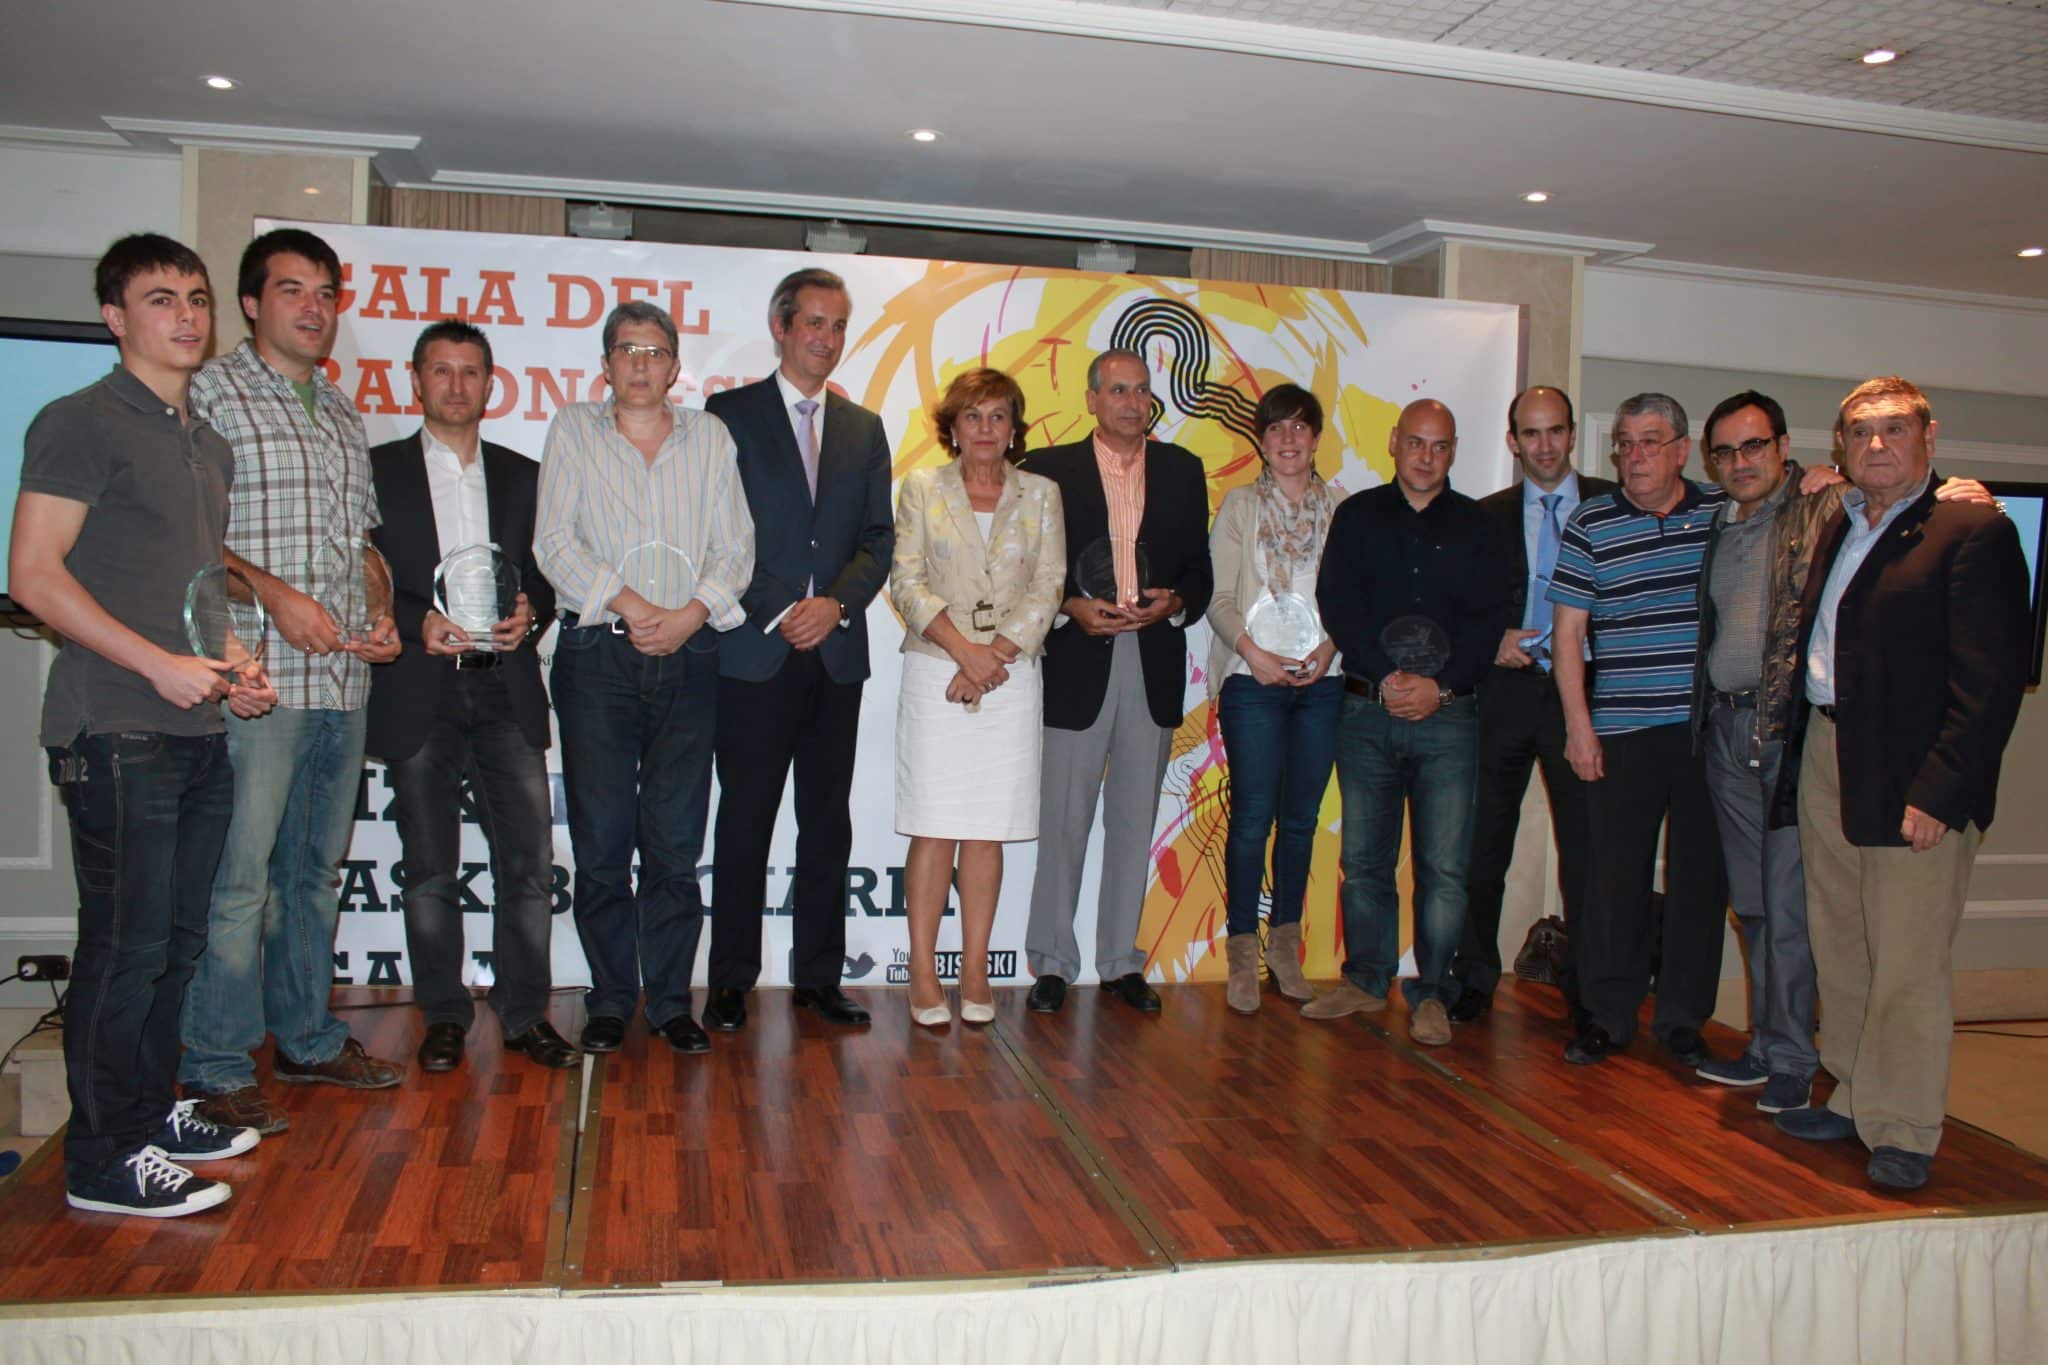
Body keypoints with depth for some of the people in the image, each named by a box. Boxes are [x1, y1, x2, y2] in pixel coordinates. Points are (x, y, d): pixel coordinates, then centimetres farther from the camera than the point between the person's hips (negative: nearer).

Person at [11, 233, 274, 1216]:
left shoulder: (210, 445, 18)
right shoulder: (83, 423, -6)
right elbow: (34, 575, -12)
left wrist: (234, 667, 8)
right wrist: (160, 664, -17)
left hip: (199, 729, 8)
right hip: (117, 732, -8)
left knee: (177, 939, 14)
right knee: (126, 943, -3)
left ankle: (154, 1112, 28)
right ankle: (103, 1160, 9)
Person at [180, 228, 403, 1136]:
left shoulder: (342, 413, 19)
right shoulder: (210, 393, -2)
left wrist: (380, 613, 7)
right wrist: (273, 593, -18)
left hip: (343, 674, 7)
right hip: (257, 675, -7)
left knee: (316, 867, 14)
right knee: (238, 875, -5)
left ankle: (306, 1037, 26)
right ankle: (217, 1068, 6)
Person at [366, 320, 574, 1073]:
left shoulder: (522, 475, 15)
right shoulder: (377, 471, 6)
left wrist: (530, 610, -6)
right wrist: (416, 624, -14)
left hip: (504, 686, 2)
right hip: (418, 692, -2)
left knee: (530, 858, -2)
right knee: (429, 868, 6)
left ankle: (525, 1013, 11)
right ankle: (444, 1017, 18)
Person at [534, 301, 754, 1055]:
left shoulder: (708, 436, 13)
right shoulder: (572, 429, 9)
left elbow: (735, 546, 7)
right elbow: (554, 541, -1)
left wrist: (690, 613, -9)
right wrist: (628, 605, -12)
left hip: (688, 656, 1)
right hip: (596, 655, -1)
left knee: (677, 842, 2)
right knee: (600, 838, 1)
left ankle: (671, 1000, 12)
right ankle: (609, 1000, 13)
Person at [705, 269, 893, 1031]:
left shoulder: (864, 429, 15)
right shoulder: (729, 416, 3)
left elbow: (878, 537, 10)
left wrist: (836, 603, -7)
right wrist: (777, 613, -11)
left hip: (837, 652, 4)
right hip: (754, 653, -4)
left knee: (828, 823, 8)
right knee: (745, 820, 1)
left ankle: (818, 976, 17)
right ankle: (732, 982, 11)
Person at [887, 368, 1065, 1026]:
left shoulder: (1041, 494, 11)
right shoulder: (922, 488, 7)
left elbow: (1048, 588, 3)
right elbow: (906, 582, -1)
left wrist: (997, 655, -9)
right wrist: (964, 648, -12)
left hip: (1011, 677, 2)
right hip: (934, 675, -1)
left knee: (988, 830, 4)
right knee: (934, 829, -2)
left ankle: (975, 971, 11)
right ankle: (923, 972, 5)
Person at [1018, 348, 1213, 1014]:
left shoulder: (1182, 470, 11)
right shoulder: (1049, 469, 2)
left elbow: (1199, 567, 12)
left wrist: (1175, 604, -8)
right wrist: (1072, 607, -15)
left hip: (1155, 665, 3)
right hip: (1076, 665, -3)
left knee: (1134, 820, 10)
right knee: (1063, 821, 1)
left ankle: (1120, 961, 21)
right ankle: (1052, 963, 14)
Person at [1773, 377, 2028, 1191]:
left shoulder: (1974, 531, -9)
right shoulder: (1837, 531, 14)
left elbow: (1991, 681, -15)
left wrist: (1937, 792, -19)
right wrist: (1801, 758, 7)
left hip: (1914, 784, -7)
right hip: (1826, 762, 7)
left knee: (1907, 964, 1)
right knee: (1838, 950, 15)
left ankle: (1904, 1132, 15)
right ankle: (1853, 1101, 29)